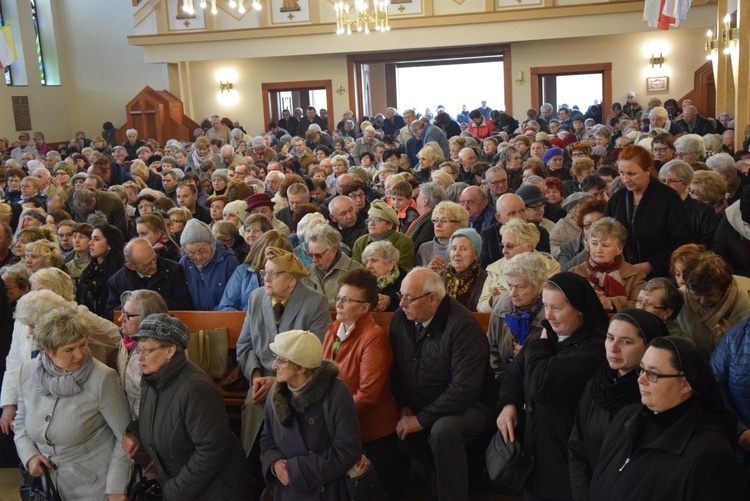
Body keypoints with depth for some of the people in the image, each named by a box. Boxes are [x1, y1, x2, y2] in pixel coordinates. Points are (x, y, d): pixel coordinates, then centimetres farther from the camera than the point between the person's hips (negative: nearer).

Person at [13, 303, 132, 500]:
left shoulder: (102, 378, -22)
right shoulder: (28, 371, -6)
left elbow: (126, 436, -15)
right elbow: (21, 421, 10)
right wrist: (29, 455, -5)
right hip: (48, 481, 5)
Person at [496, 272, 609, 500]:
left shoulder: (594, 349, -21)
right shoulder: (550, 334, 5)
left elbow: (541, 386, -29)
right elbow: (516, 374, 15)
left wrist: (539, 344, -13)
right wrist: (509, 404, -4)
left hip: (565, 454, -7)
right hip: (535, 442, 7)